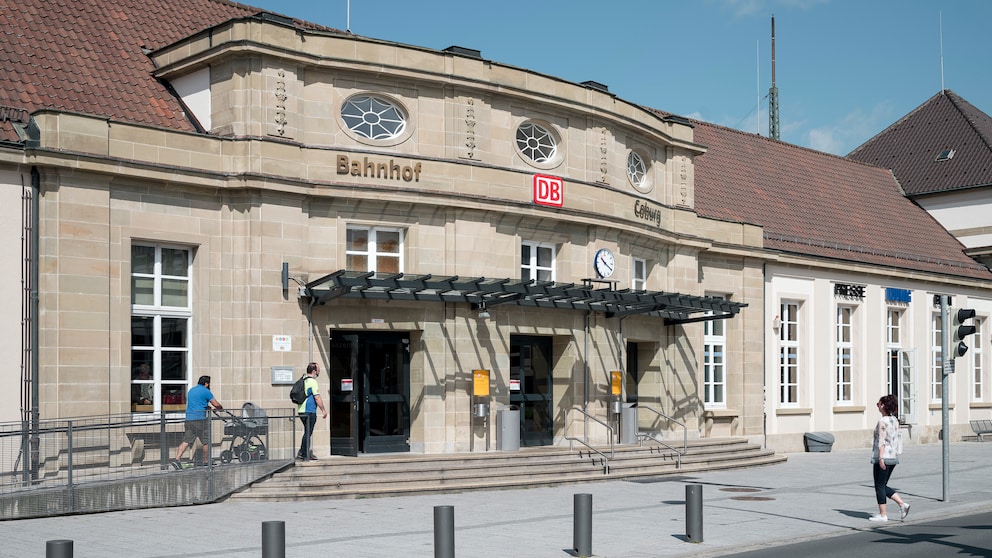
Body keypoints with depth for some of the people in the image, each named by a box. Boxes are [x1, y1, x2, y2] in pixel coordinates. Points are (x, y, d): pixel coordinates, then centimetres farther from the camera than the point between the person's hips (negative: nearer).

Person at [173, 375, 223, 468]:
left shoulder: (191, 390, 19)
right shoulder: (205, 391, -5)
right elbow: (216, 404, -3)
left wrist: (210, 408, 37)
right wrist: (221, 408, 18)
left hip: (189, 419, 7)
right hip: (200, 419, -7)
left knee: (186, 441, 2)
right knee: (206, 441, 6)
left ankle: (177, 459, -12)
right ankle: (206, 461, 13)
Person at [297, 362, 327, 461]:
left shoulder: (303, 381, 13)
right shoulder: (313, 382, -13)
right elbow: (317, 398, -16)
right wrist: (323, 410, -9)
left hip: (301, 410, 9)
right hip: (310, 411, -9)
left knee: (307, 432, 15)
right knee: (308, 433, -4)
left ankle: (308, 453, 17)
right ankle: (303, 455, -3)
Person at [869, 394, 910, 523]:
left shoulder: (882, 421, -13)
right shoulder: (895, 420, 11)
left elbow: (881, 441, -18)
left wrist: (881, 458, -21)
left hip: (883, 457, -8)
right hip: (893, 456, 8)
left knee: (880, 486, 0)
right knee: (883, 486, 16)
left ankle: (882, 515, 3)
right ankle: (902, 504, 4)